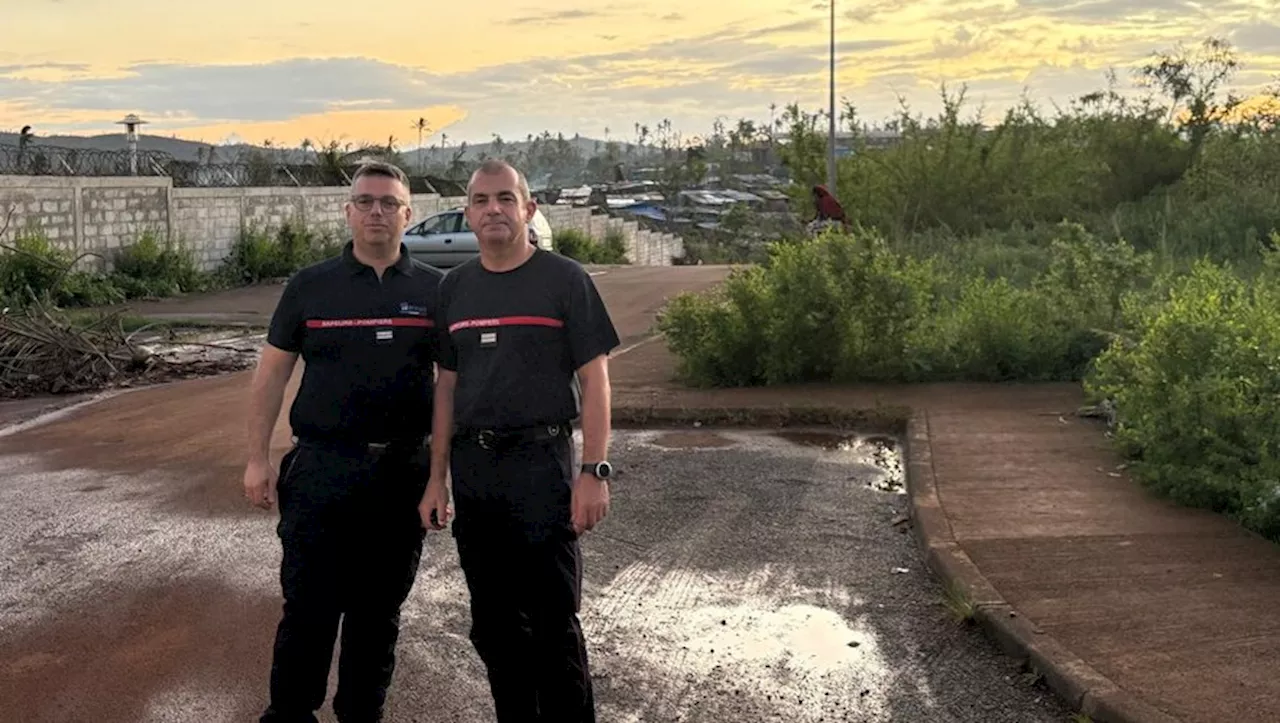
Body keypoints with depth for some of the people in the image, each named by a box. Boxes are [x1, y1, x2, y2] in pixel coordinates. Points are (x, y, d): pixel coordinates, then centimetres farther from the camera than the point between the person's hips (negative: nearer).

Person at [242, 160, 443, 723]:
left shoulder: (434, 289, 3)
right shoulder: (309, 286, 2)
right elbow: (272, 373, 5)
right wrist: (257, 459, 0)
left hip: (403, 470, 1)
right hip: (321, 468, -1)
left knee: (379, 608, 12)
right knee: (308, 605, 3)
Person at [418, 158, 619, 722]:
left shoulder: (564, 280, -2)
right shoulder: (454, 288, 11)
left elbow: (594, 380, -5)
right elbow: (447, 385, 15)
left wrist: (594, 472, -13)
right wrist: (436, 479, 11)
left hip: (541, 463, -5)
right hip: (472, 468, 5)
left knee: (553, 620, -1)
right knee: (492, 623, 12)